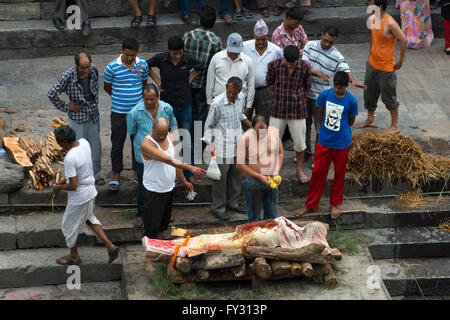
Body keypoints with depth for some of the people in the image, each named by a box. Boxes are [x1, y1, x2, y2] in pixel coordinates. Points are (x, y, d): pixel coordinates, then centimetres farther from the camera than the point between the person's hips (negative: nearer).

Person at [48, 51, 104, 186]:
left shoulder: (94, 70, -9)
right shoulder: (67, 76, -24)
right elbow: (51, 94, -17)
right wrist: (65, 107, -11)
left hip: (93, 115, 4)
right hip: (77, 118, -4)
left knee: (95, 146, 14)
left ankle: (96, 175, 31)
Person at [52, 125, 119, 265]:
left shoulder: (69, 159, -33)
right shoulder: (84, 142, -8)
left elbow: (73, 186, -28)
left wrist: (59, 187, -9)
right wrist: (67, 178, 10)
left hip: (79, 198, -8)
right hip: (91, 190, 8)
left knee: (69, 226, 16)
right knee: (89, 218, 30)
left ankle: (74, 256, 36)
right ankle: (110, 246, 24)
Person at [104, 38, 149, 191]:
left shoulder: (143, 65, -5)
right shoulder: (112, 67, -13)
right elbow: (107, 87, 2)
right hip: (118, 112, -2)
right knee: (117, 144, 8)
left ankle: (137, 171, 31)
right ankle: (116, 174, 22)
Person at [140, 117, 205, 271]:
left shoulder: (170, 138, -1)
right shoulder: (146, 144, -25)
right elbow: (168, 160, -35)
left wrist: (183, 181, 18)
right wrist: (190, 168, -41)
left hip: (169, 188, 7)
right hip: (153, 191, -7)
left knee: (163, 223, 19)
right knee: (151, 226, -1)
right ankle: (148, 259, 10)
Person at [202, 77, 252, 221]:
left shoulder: (241, 98, -2)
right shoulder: (217, 103, -21)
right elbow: (209, 125, -12)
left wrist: (251, 125, 8)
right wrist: (209, 146, -14)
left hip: (237, 143, 7)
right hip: (222, 146, -6)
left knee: (236, 174, 16)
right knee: (220, 176, 2)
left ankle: (232, 202, 33)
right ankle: (218, 208, 15)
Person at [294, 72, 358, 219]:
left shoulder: (351, 101, -12)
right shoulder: (325, 94, -8)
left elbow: (351, 120, 3)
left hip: (342, 144, -1)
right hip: (324, 141, 1)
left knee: (339, 174, 11)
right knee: (318, 172, 7)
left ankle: (335, 204, 28)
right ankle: (310, 204, 20)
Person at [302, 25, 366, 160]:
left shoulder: (337, 57, -11)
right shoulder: (310, 45, -4)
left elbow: (346, 71, -23)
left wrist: (353, 81, -45)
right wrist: (318, 73, -29)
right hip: (305, 92, 3)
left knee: (321, 129, 2)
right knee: (305, 124, 17)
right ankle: (307, 152, 36)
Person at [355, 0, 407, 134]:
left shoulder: (390, 23, -24)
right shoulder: (372, 19, 1)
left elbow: (404, 41, -20)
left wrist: (400, 61, -13)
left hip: (386, 67, -8)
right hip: (372, 64, 8)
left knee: (389, 98, 3)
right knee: (369, 93, 20)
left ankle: (395, 126, 17)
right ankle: (370, 120, 39)